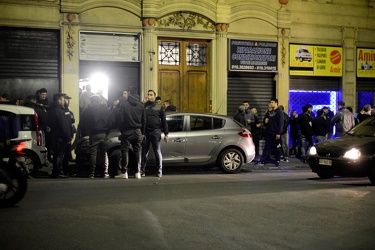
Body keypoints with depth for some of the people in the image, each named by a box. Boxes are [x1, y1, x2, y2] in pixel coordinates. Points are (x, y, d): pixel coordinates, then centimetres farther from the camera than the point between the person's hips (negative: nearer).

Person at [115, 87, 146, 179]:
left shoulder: (123, 104, -3)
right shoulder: (141, 105, 7)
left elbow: (121, 119, -6)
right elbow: (144, 120, 9)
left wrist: (121, 130, 2)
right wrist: (142, 133, 15)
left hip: (127, 131, -3)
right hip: (138, 131, 3)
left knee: (125, 151, 0)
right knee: (138, 152, 6)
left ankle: (124, 172, -3)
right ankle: (137, 172, 3)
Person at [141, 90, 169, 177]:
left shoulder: (159, 107, 9)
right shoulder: (143, 106, 10)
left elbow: (164, 121, 9)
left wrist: (166, 134, 2)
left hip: (156, 131, -1)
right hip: (145, 132, 1)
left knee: (157, 151, 0)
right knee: (144, 152, 2)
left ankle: (159, 171, 5)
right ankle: (142, 170, 7)